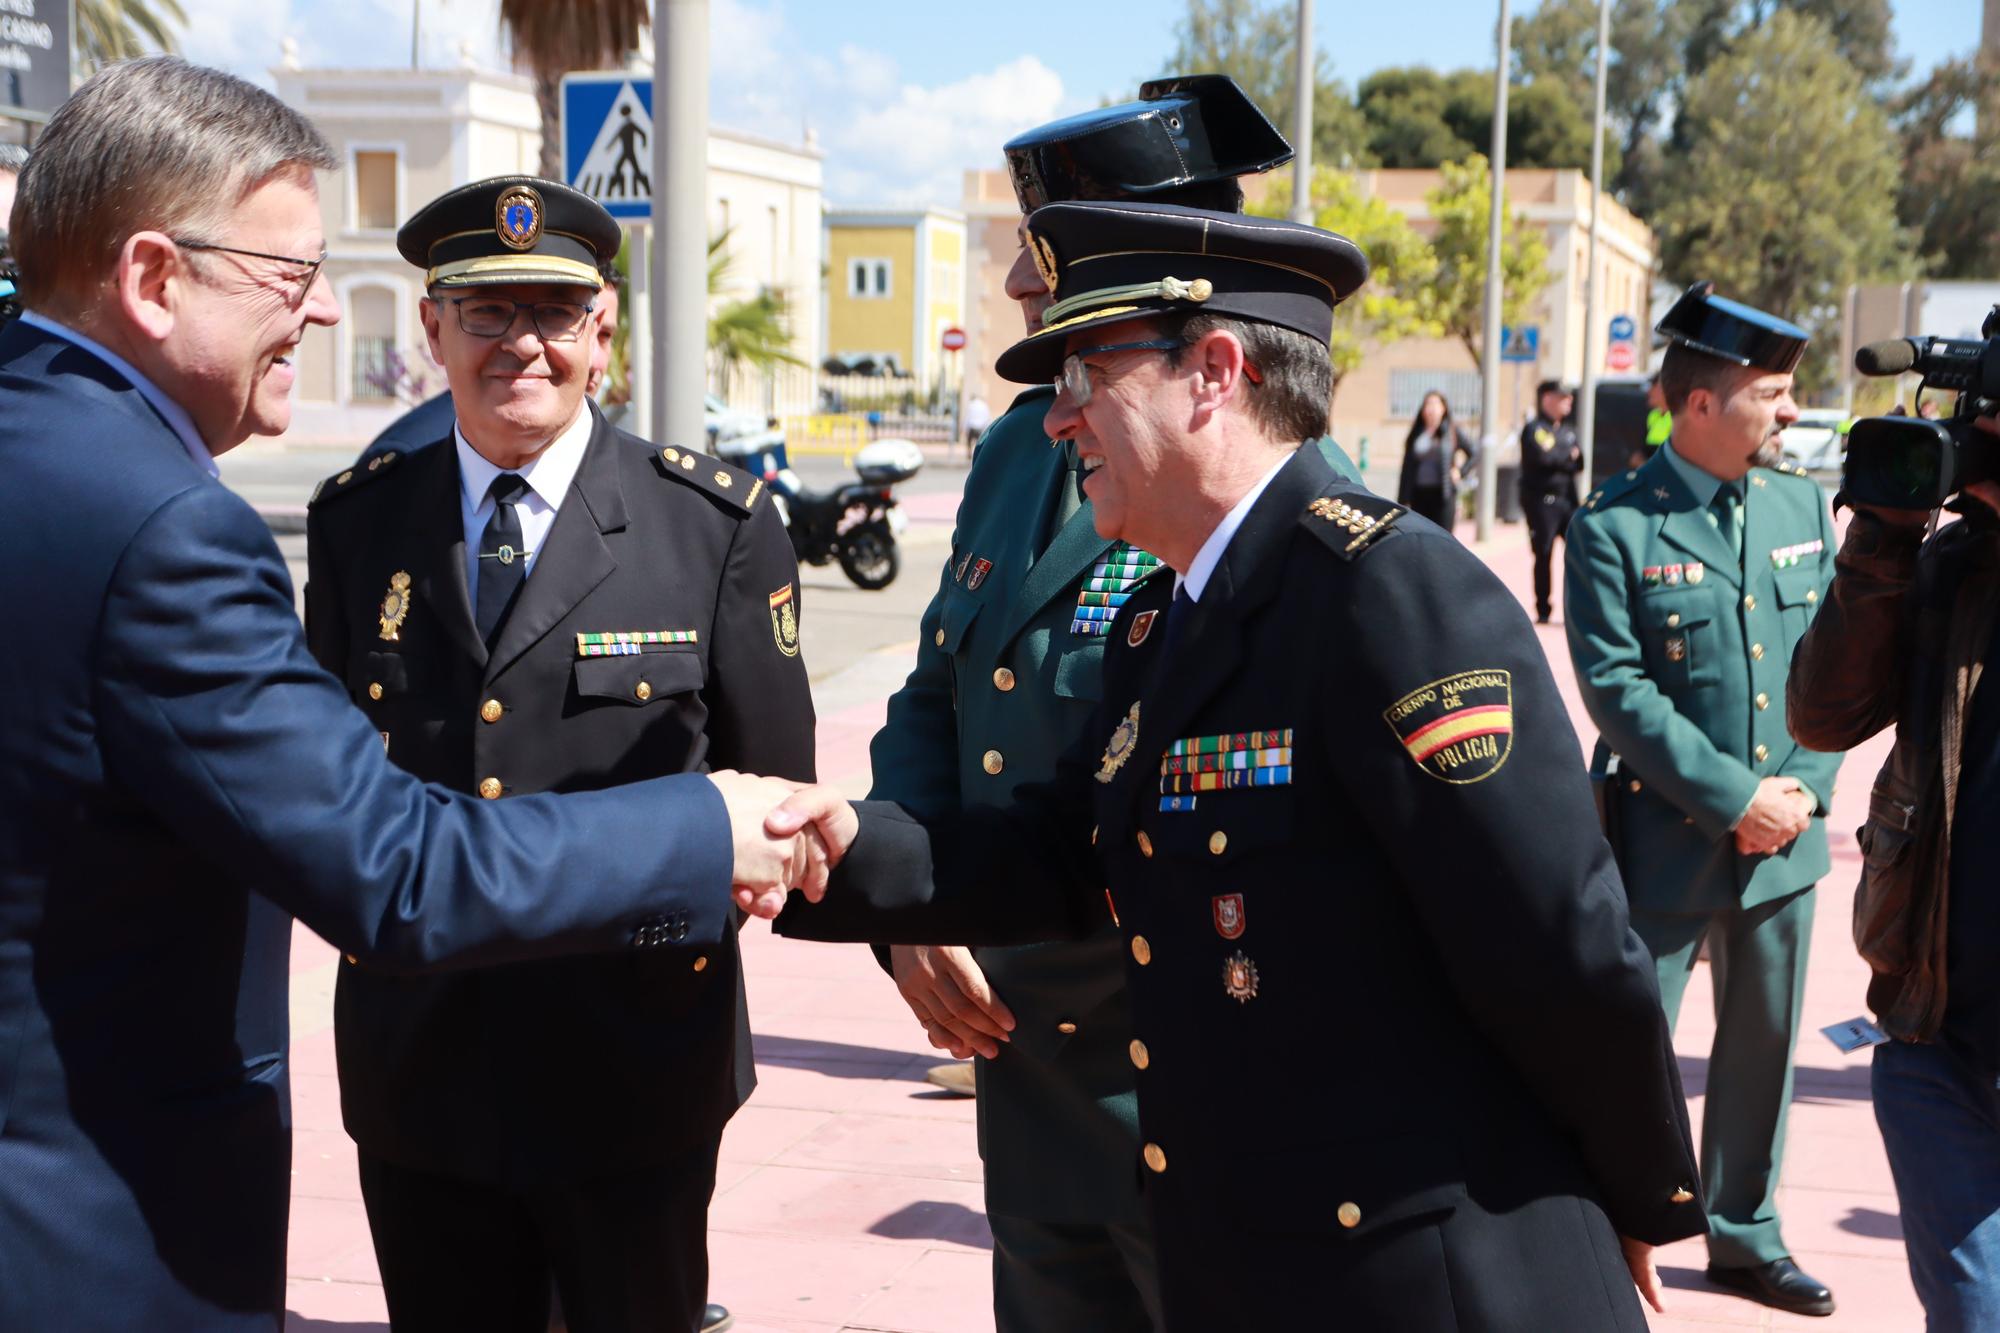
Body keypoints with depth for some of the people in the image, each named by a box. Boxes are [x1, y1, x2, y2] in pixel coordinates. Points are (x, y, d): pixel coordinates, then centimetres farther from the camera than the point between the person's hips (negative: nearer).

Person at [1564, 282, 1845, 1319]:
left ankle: (1745, 1237, 32)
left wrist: (1806, 786, -5)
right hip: (1666, 841, -5)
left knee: (1763, 1046, 16)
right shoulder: (1615, 527, -12)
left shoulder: (1802, 506, 5)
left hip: (1783, 844, 6)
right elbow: (1617, 690, -16)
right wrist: (1735, 799, -17)